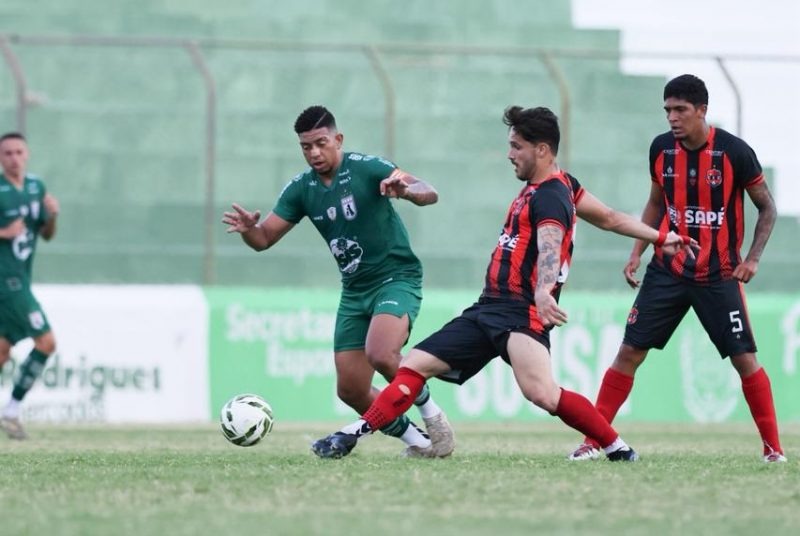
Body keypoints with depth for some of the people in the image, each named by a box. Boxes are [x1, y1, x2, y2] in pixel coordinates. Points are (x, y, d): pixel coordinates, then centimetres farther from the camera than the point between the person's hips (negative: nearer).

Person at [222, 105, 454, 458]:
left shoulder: (365, 168, -14)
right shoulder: (301, 189, 2)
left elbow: (430, 194, -22)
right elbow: (264, 239, 3)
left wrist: (405, 190, -44)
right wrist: (247, 229, -20)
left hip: (397, 278, -6)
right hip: (354, 291, 6)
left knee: (380, 354, -32)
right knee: (351, 391, -1)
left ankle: (430, 413, -7)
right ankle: (415, 440, 18)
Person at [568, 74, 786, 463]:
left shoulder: (734, 152, -12)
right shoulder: (661, 149, 0)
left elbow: (767, 208, -1)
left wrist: (752, 258, -11)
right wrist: (637, 252, 7)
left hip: (719, 276, -3)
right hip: (667, 270, 3)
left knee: (745, 359, -6)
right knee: (629, 352, -2)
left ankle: (773, 447, 5)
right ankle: (593, 441, 2)